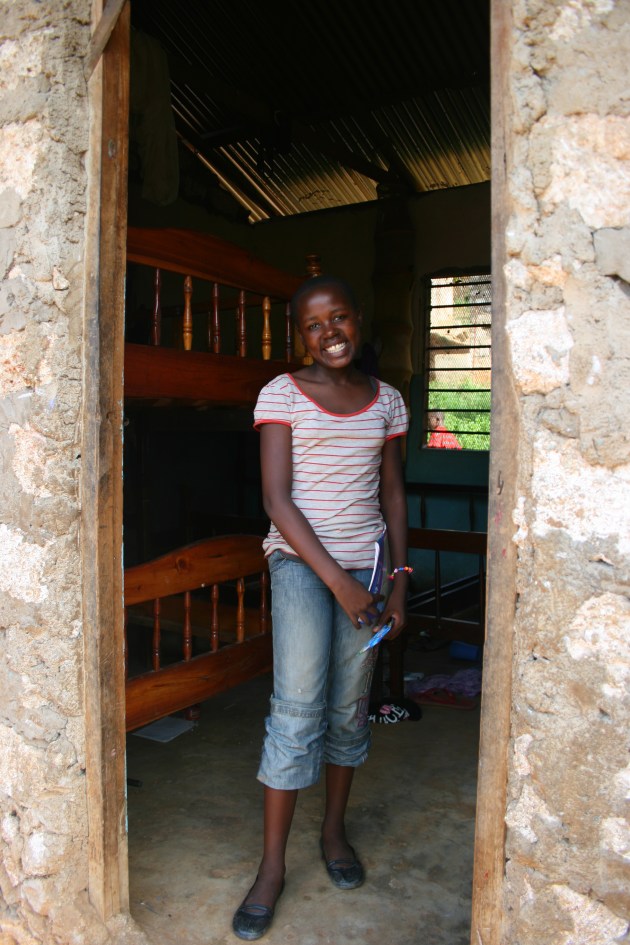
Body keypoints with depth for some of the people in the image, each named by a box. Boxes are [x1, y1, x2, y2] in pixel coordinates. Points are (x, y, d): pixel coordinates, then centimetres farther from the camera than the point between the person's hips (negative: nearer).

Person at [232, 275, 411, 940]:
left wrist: (399, 580, 4)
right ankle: (272, 866, 11)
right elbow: (276, 498, -11)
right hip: (301, 561, -3)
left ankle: (334, 829, 33)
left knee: (350, 704, 11)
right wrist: (338, 580, -16)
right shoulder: (282, 394, -4)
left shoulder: (386, 401, 8)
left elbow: (393, 494, 11)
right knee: (298, 705, -7)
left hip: (367, 563, 4)